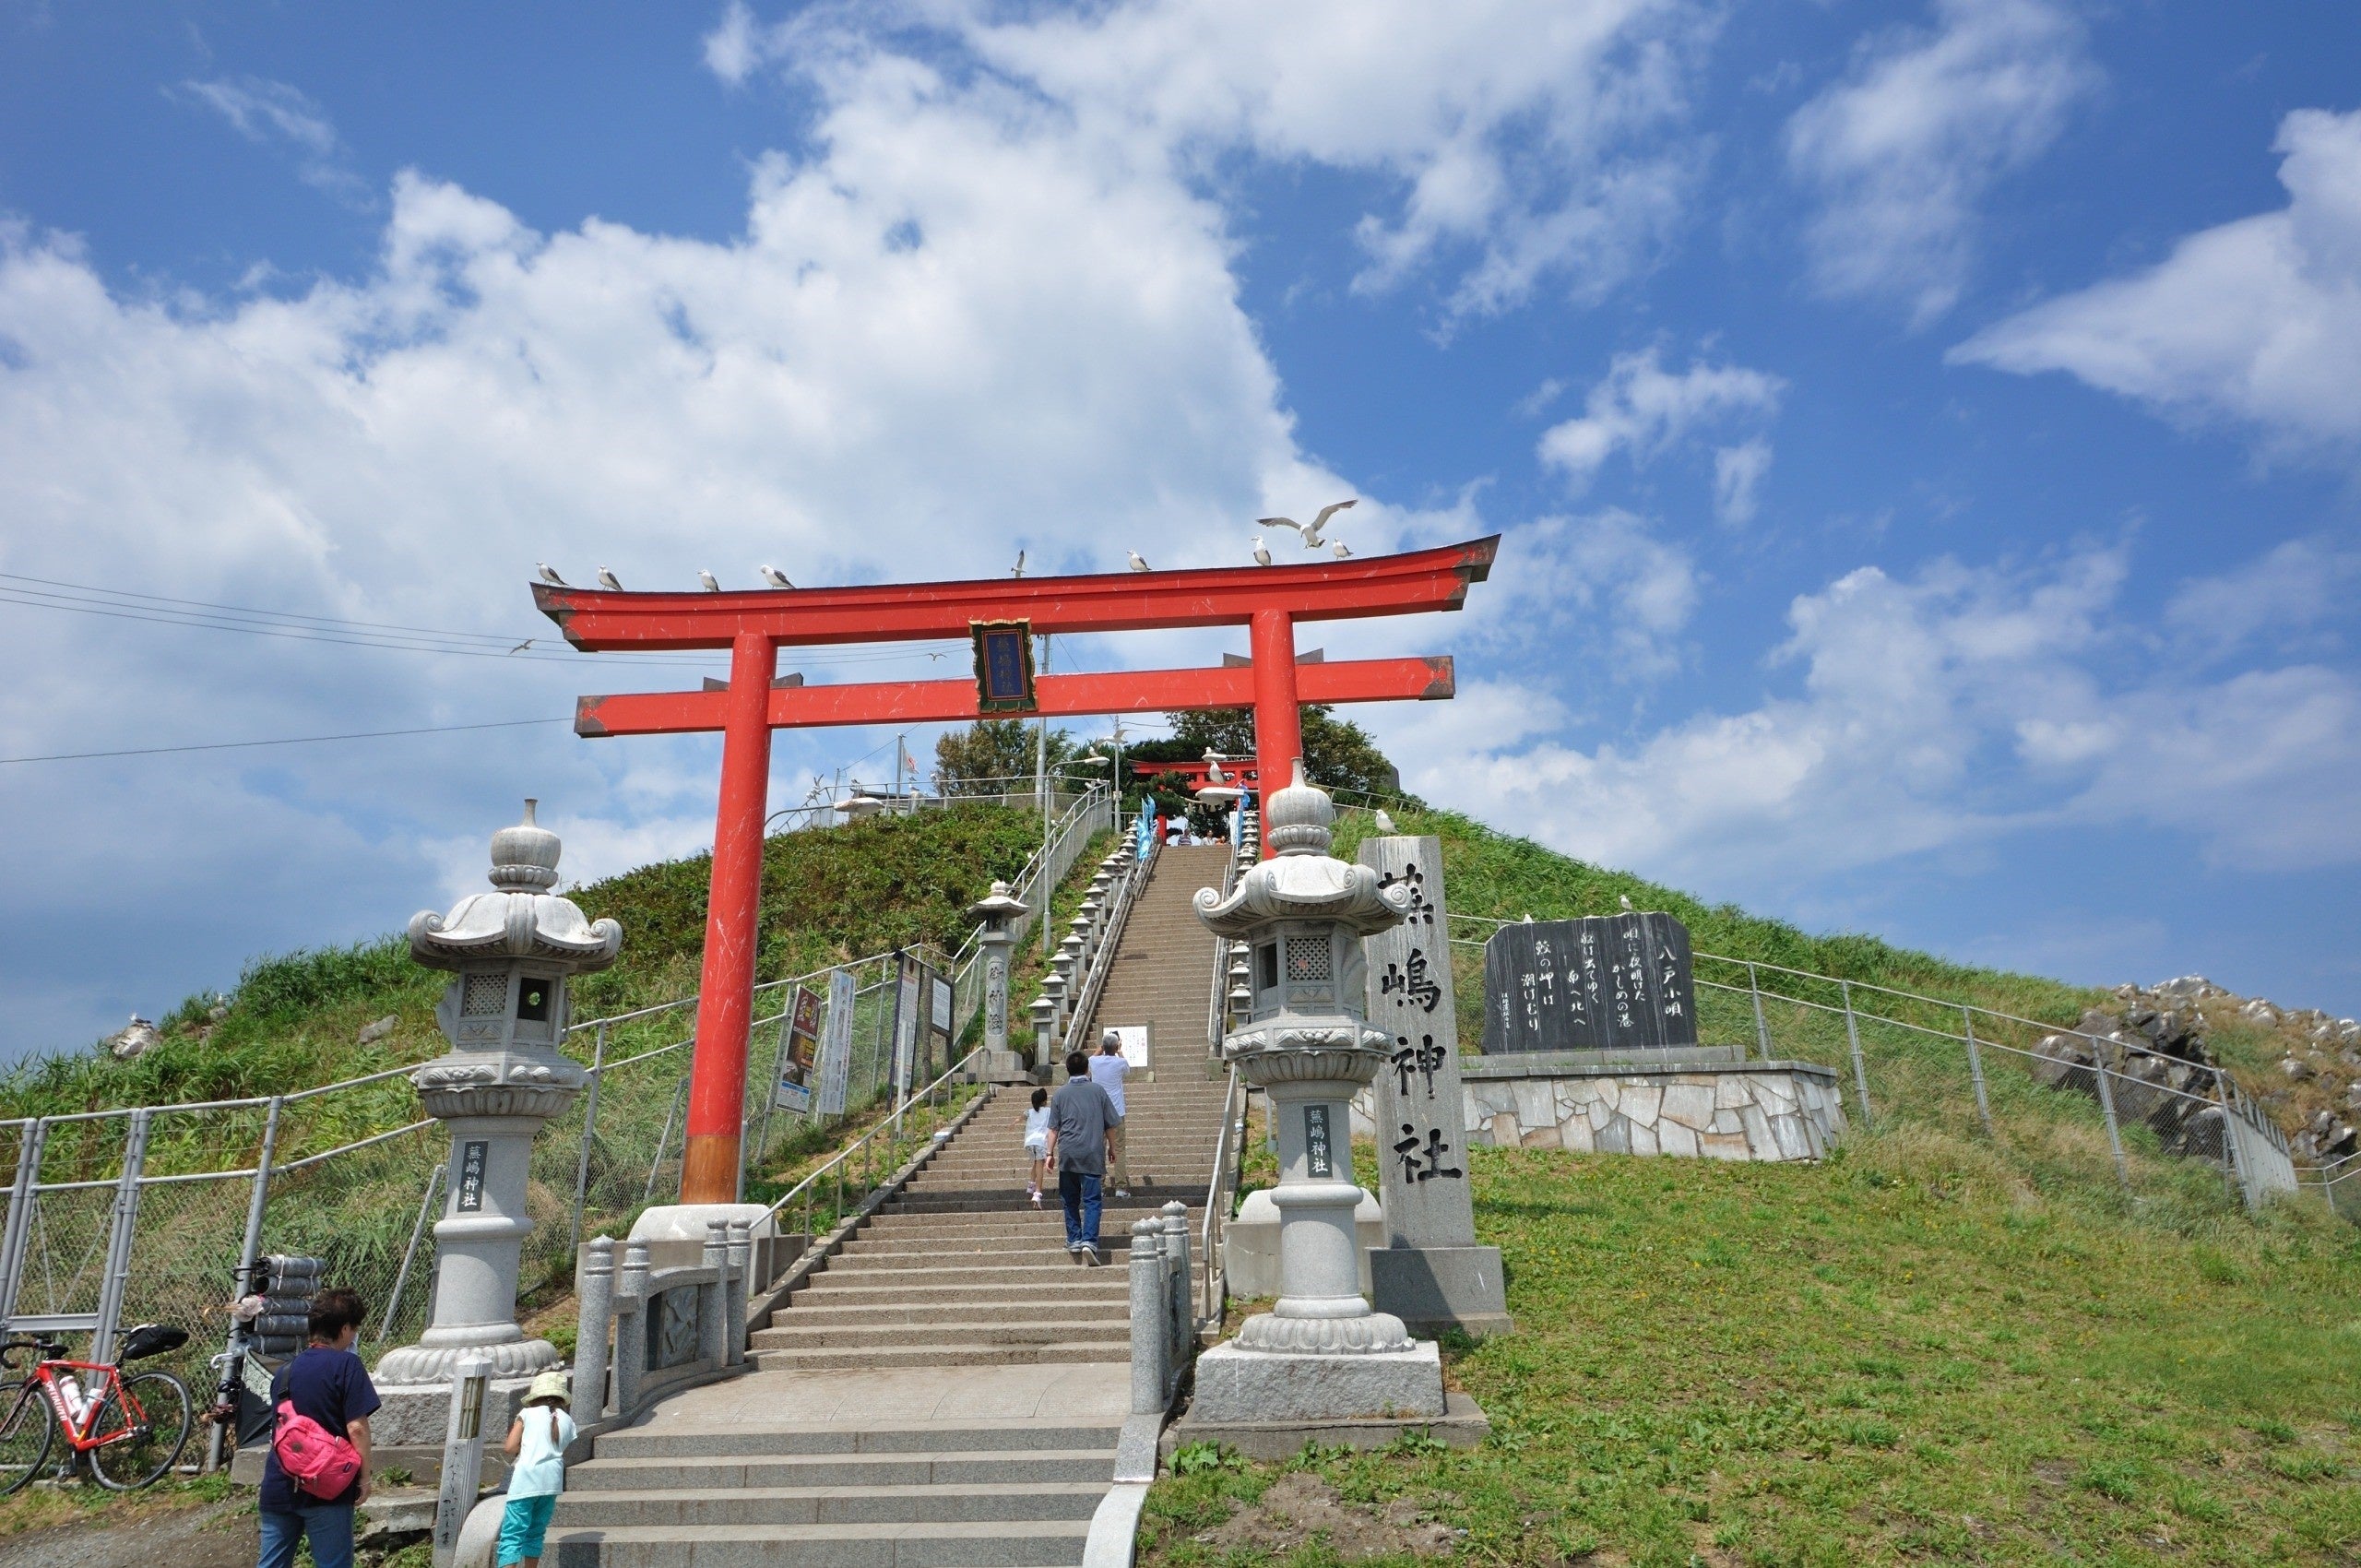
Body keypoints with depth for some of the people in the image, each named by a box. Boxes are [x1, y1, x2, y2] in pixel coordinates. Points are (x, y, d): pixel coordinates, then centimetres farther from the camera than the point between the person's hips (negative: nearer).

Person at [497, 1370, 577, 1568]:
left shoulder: (527, 1414, 5)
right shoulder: (567, 1421, 15)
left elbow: (510, 1447, -1)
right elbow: (563, 1453, 13)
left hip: (526, 1480, -4)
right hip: (552, 1482, 4)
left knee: (512, 1535, -6)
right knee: (535, 1532, 21)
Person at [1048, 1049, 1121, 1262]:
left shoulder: (1061, 1094, 5)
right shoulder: (1098, 1091, 5)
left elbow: (1054, 1128, 4)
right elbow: (1112, 1123, 8)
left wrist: (1051, 1153, 11)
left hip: (1068, 1153, 1)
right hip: (1093, 1154, -1)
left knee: (1070, 1200, 14)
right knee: (1091, 1199, -2)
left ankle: (1074, 1240, 17)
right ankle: (1089, 1241, -15)